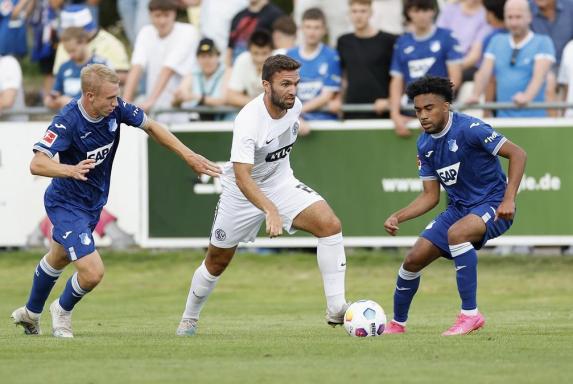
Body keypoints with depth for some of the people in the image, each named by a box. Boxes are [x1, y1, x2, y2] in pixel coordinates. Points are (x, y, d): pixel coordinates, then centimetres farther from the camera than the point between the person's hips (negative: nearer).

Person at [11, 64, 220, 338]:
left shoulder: (115, 109, -15)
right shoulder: (68, 121, -32)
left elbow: (150, 127, 2)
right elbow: (37, 164, -40)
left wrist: (188, 156, -2)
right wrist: (71, 170, -58)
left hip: (94, 201, 8)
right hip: (66, 205, -8)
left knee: (57, 259, 29)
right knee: (92, 272, -18)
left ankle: (31, 313, 54)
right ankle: (63, 310, 15)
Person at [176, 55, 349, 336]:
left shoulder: (294, 105, -12)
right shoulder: (249, 121, -33)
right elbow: (242, 176, -42)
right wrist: (270, 210, -55)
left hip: (281, 183, 4)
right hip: (243, 193, -4)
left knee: (330, 224, -21)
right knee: (217, 261, 12)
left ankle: (336, 309, -22)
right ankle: (189, 318, 39)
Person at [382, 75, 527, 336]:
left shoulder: (469, 129, -19)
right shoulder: (425, 145, 4)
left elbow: (517, 154, -18)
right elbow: (430, 196, 10)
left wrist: (508, 200, -25)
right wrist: (397, 217, -4)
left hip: (492, 205, -7)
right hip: (458, 208, 8)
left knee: (456, 233, -37)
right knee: (413, 259, 1)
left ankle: (470, 314, -28)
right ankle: (397, 324, 25)